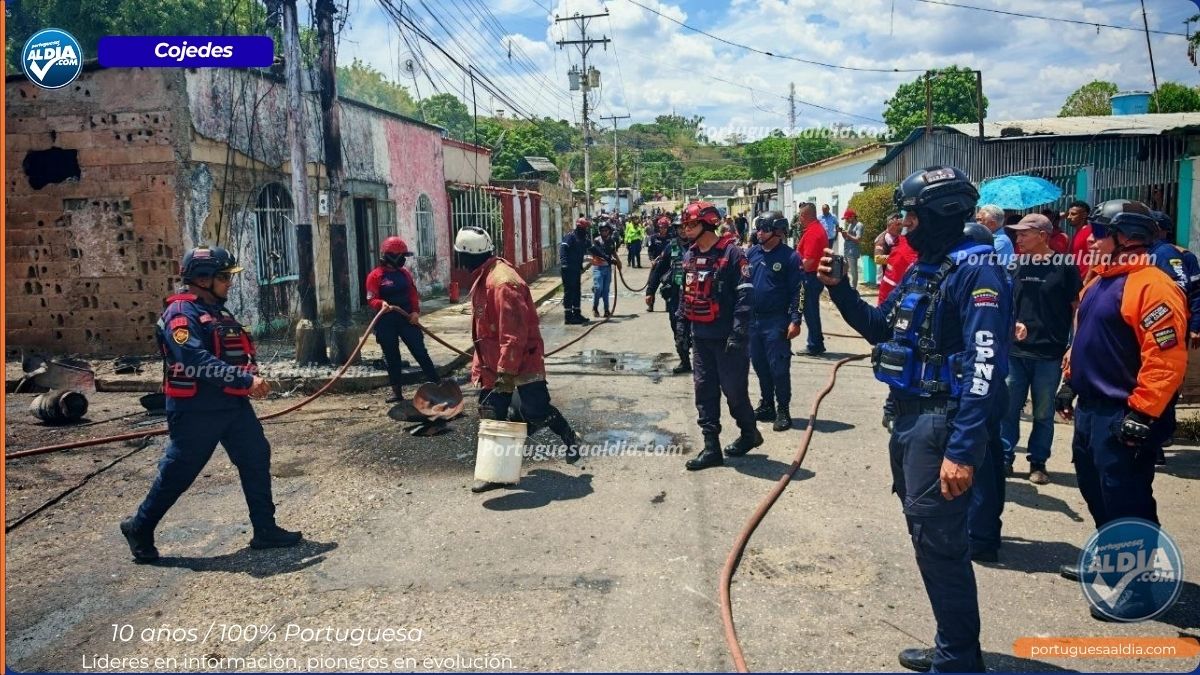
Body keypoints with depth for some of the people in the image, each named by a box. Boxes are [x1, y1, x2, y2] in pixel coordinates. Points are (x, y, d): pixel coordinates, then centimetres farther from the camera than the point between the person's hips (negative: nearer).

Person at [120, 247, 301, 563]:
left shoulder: (219, 311, 15)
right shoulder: (181, 313, -15)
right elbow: (196, 362, -28)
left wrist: (251, 379, 5)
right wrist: (245, 379, -29)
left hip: (233, 404, 9)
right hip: (196, 409, -8)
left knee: (256, 458, 6)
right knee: (178, 472, 3)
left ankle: (265, 530, 14)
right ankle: (139, 527, 24)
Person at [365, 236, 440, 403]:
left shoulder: (405, 273, 10)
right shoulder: (375, 276, -5)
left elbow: (413, 294, 12)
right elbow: (371, 300, -8)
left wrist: (415, 312, -3)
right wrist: (381, 304, -29)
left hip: (407, 319, 3)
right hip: (386, 322, -3)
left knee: (420, 352, 2)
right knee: (392, 357, 5)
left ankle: (435, 383, 8)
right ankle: (397, 391, 13)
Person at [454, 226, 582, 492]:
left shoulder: (502, 282, -25)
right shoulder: (483, 277, 9)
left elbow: (514, 333, -28)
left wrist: (506, 371, -27)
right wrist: (480, 363, 24)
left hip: (522, 361, -9)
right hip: (493, 362, 9)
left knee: (536, 412, -2)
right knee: (491, 415, 8)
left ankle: (570, 439, 26)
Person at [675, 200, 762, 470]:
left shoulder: (731, 253, -12)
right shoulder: (689, 255, 11)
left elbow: (745, 295, -15)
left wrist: (738, 333, -20)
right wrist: (682, 329, 15)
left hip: (726, 337, -7)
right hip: (700, 337, 7)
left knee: (734, 389, 3)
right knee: (704, 391, 7)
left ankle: (749, 433, 28)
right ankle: (711, 448, 13)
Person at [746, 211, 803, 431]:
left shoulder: (790, 257, -9)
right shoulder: (752, 253, 7)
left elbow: (797, 291, -10)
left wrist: (795, 321, -16)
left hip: (776, 321, -6)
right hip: (752, 319, 6)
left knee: (778, 368, -2)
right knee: (759, 365, 14)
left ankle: (783, 411, 8)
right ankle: (766, 405, 28)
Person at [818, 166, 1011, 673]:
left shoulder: (975, 269, -16)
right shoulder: (921, 267, 14)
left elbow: (985, 365, -24)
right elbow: (880, 328, 23)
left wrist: (962, 450, -28)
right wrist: (839, 288, 9)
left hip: (942, 424, -10)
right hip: (909, 419, 10)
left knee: (939, 543, -2)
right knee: (929, 536, 17)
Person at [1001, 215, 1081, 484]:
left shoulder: (1064, 267, -4)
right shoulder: (1017, 266, 7)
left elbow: (1077, 309, -3)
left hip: (1049, 354, -3)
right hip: (1015, 351, 3)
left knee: (1043, 413, 8)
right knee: (1009, 409, 5)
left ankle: (1038, 463, 19)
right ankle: (1004, 458, 15)